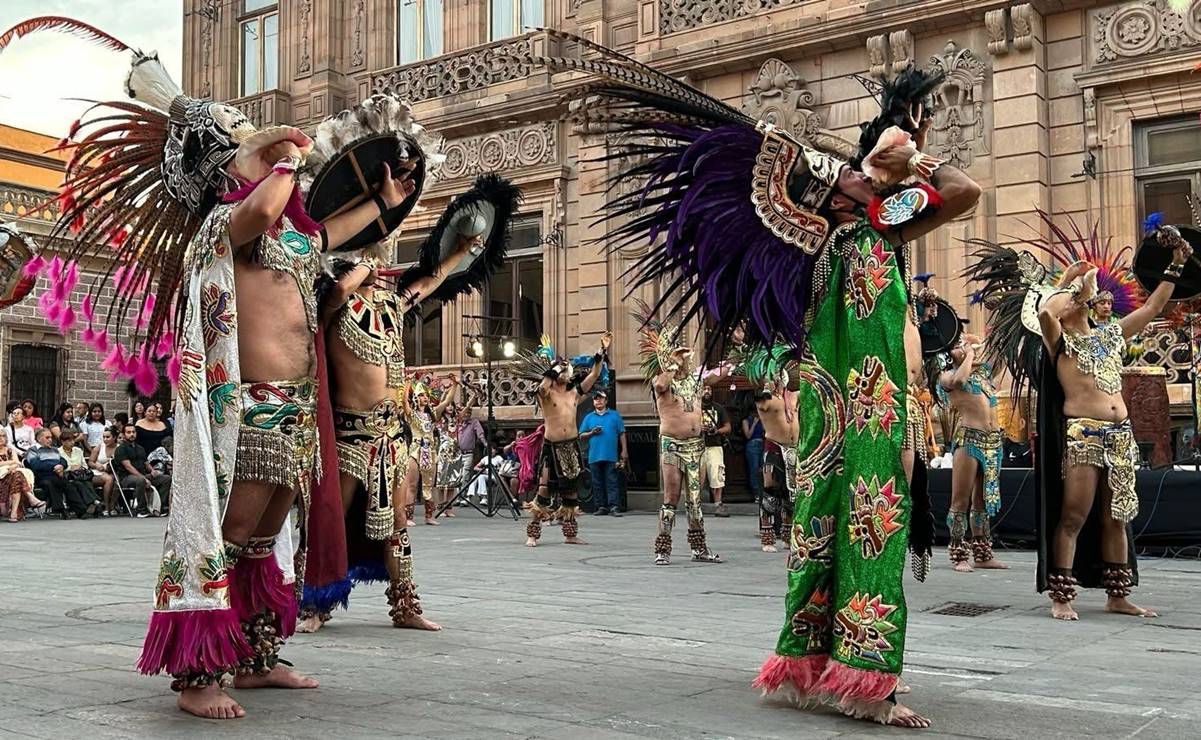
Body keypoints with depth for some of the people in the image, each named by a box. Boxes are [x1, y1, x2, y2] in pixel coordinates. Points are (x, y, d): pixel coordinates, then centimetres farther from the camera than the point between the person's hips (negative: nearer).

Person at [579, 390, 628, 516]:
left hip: (611, 455, -3)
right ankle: (601, 507, 9)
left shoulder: (615, 415, 9)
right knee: (597, 483, 5)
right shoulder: (589, 417, 14)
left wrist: (624, 450, -2)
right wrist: (591, 433, -6)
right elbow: (581, 436, 13)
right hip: (594, 456, 3)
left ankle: (614, 506, -12)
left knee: (611, 481, -7)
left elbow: (622, 434, 6)